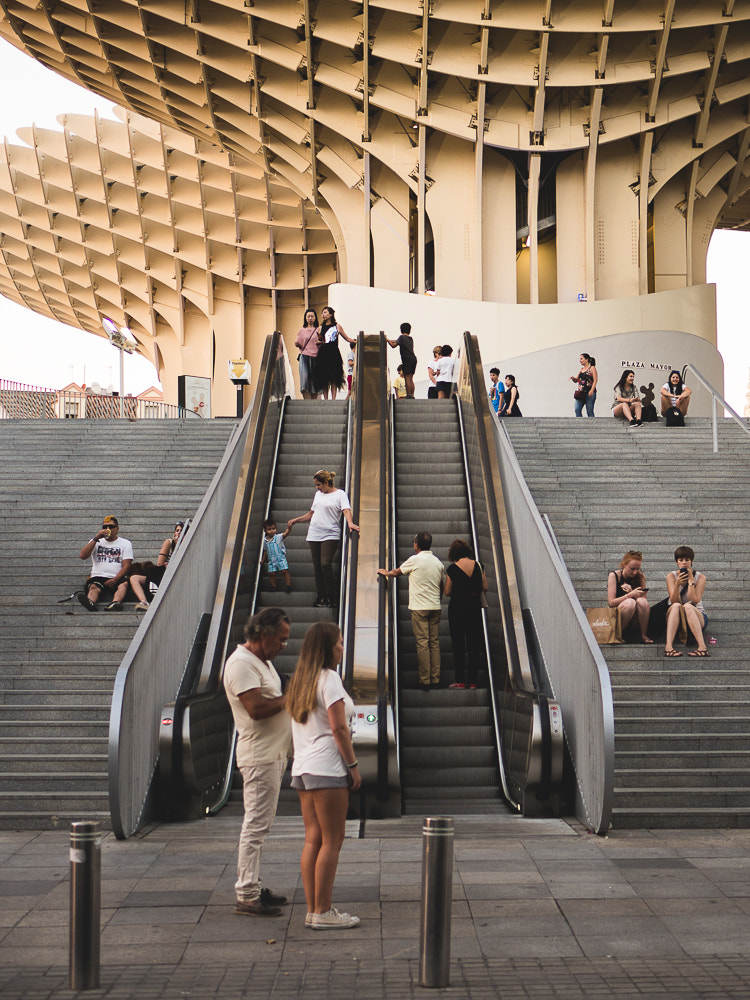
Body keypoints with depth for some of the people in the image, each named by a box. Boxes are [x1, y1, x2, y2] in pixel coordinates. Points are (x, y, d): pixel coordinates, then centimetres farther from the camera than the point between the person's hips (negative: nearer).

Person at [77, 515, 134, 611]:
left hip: (117, 578, -1)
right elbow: (83, 556, 5)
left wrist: (115, 580, -14)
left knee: (124, 584, -36)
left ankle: (114, 604, -66)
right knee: (93, 587, -33)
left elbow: (126, 565, 4)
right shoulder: (95, 542, 24)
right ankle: (91, 602, -67)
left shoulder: (125, 543, 17)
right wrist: (96, 538, -1)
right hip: (98, 577, 1)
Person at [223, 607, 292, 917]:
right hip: (259, 756, -10)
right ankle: (246, 896, -4)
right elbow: (256, 708, -25)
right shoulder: (241, 663, -15)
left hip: (274, 754, 10)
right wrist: (290, 697, -15)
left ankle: (252, 887, 20)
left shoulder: (263, 661, 18)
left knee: (260, 824, 14)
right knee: (256, 824, -8)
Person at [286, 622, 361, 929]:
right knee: (332, 841, -4)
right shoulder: (328, 677, -10)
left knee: (313, 839, 9)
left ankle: (312, 910, 11)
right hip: (327, 768, -9)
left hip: (302, 767, 9)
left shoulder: (300, 680, 15)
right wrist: (354, 765, -11)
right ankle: (322, 913, -3)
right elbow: (338, 727, -16)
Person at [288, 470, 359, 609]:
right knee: (317, 566, 2)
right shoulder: (318, 495, 20)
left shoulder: (340, 494, 1)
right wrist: (296, 520, 27)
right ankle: (321, 597, 7)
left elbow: (346, 510, -14)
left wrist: (350, 523, -33)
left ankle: (333, 598, -8)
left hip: (330, 535, -6)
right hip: (314, 535, 6)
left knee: (326, 564, -17)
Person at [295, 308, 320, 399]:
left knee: (315, 380, -3)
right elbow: (298, 344, 18)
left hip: (316, 357, 0)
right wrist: (297, 344, -4)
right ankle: (307, 401, -21)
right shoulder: (302, 331, 15)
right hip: (304, 357, 0)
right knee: (305, 378, -17)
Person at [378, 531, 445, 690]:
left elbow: (397, 572, 10)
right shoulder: (438, 562, 9)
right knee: (434, 642, 8)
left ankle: (425, 681, -5)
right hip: (435, 607, 5)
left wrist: (385, 572, 30)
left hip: (420, 608, -5)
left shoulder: (415, 560, -7)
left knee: (422, 643, -4)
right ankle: (435, 679, 7)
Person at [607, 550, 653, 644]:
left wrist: (631, 592, -21)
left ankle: (643, 635, -15)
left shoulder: (640, 576, 3)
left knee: (642, 601, -28)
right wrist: (631, 595, -26)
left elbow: (644, 599, -4)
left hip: (636, 618, 3)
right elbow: (611, 602, -13)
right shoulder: (614, 575, -6)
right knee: (630, 602, -33)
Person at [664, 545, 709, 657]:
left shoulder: (700, 577, -3)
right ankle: (669, 646, -51)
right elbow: (674, 601, -12)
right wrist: (677, 584, -26)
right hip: (675, 619, 1)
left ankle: (702, 646, -51)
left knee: (688, 606, -34)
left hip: (697, 616, -1)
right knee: (676, 606, -32)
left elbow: (694, 601, -15)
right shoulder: (671, 576, 1)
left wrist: (691, 581, -17)